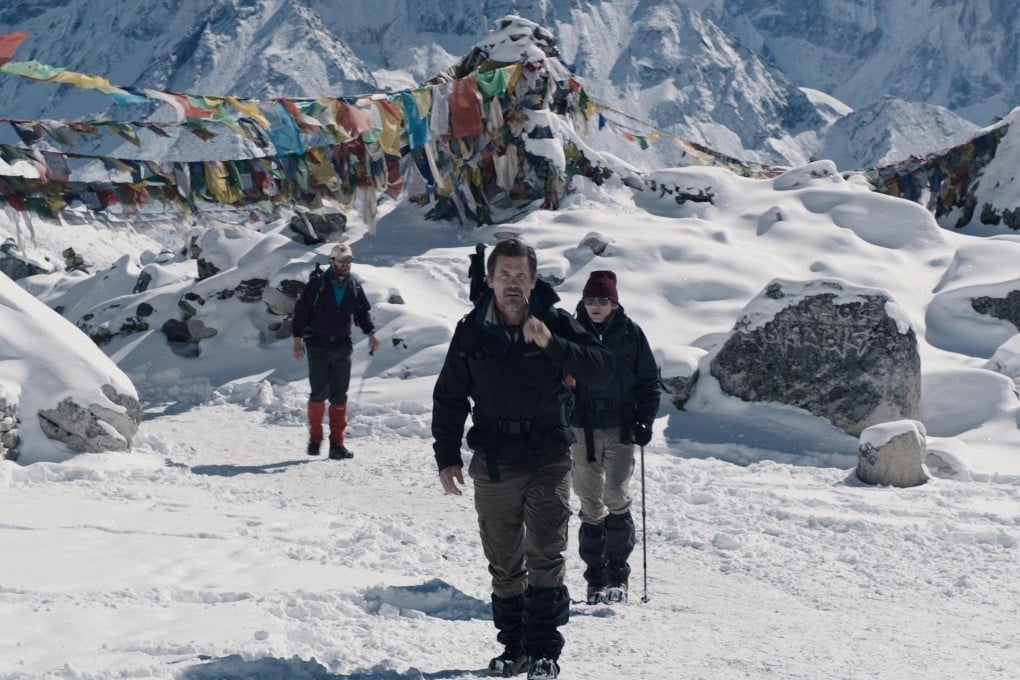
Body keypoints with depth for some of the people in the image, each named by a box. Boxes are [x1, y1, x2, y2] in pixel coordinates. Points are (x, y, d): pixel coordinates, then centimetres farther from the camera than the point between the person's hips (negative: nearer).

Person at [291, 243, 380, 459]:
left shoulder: (354, 285, 8)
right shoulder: (317, 284, -4)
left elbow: (363, 311, 17)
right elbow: (301, 310, -2)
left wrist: (370, 333, 1)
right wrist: (298, 339, -8)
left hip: (342, 347, 3)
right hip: (318, 345, -3)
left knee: (339, 396, 2)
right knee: (319, 392, -7)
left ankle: (337, 443, 6)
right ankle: (315, 437, 11)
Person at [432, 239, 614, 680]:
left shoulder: (556, 324, -2)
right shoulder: (471, 332, 3)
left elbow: (602, 370, -12)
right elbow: (449, 396, 11)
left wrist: (553, 345, -25)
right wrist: (446, 457, 6)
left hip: (547, 459, -2)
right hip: (493, 465, 2)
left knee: (545, 557, -9)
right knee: (504, 565, 8)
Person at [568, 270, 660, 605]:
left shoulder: (629, 333, 2)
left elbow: (648, 379, 7)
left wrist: (645, 419, -4)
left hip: (621, 426, -1)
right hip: (582, 427, 2)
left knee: (616, 497, -12)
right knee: (590, 503, 3)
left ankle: (618, 575, -1)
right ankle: (596, 577, 11)